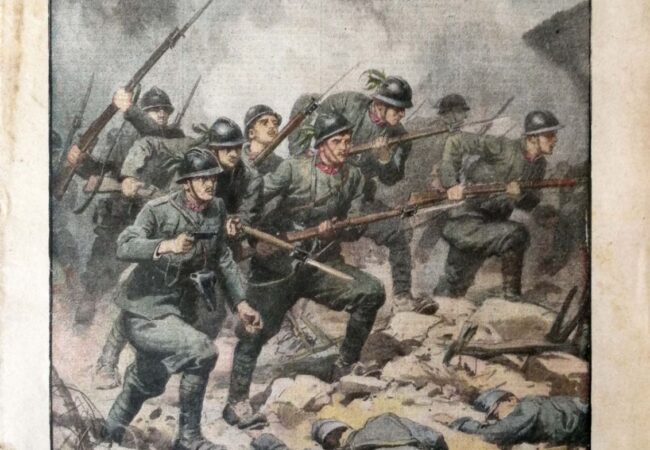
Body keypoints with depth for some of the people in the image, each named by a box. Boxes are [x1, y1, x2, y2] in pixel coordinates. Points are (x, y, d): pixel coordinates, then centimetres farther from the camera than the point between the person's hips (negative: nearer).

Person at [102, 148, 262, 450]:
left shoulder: (217, 210, 0)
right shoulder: (159, 210, -19)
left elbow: (223, 259, 12)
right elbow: (124, 247, -32)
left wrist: (240, 303, 10)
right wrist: (166, 245, -47)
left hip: (177, 312, 8)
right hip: (144, 316, -7)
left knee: (149, 385, 24)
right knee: (203, 352, -24)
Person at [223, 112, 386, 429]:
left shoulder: (354, 178, 6)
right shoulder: (293, 169, -6)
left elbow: (355, 228, 3)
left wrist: (335, 230, -17)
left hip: (323, 264, 3)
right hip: (279, 264, -3)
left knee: (371, 292, -16)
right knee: (257, 330, -5)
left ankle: (344, 367, -2)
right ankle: (236, 403, 7)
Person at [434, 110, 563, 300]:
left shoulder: (539, 164, 7)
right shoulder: (504, 148, -16)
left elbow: (531, 204, 11)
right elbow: (455, 143, -16)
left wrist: (520, 195, -13)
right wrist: (451, 183, -20)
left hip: (487, 227, 8)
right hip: (465, 223, -8)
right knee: (516, 233, -26)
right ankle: (512, 294, -14)